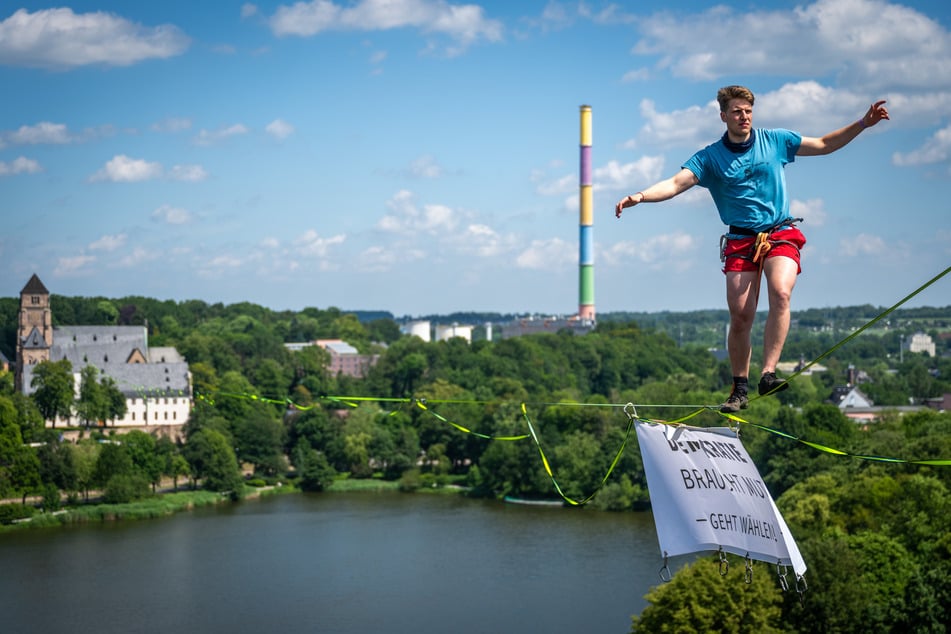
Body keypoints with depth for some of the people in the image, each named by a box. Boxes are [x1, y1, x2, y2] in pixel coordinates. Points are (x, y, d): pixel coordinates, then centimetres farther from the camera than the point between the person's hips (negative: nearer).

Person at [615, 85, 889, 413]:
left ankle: (768, 374, -29)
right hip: (741, 241, 0)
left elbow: (825, 144, 16)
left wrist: (863, 124, 7)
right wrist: (639, 196, -30)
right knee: (740, 317, -5)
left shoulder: (775, 141, 6)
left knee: (780, 293, -27)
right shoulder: (710, 158, 1)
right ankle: (740, 389, 12)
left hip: (781, 235, 0)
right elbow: (676, 183, -12)